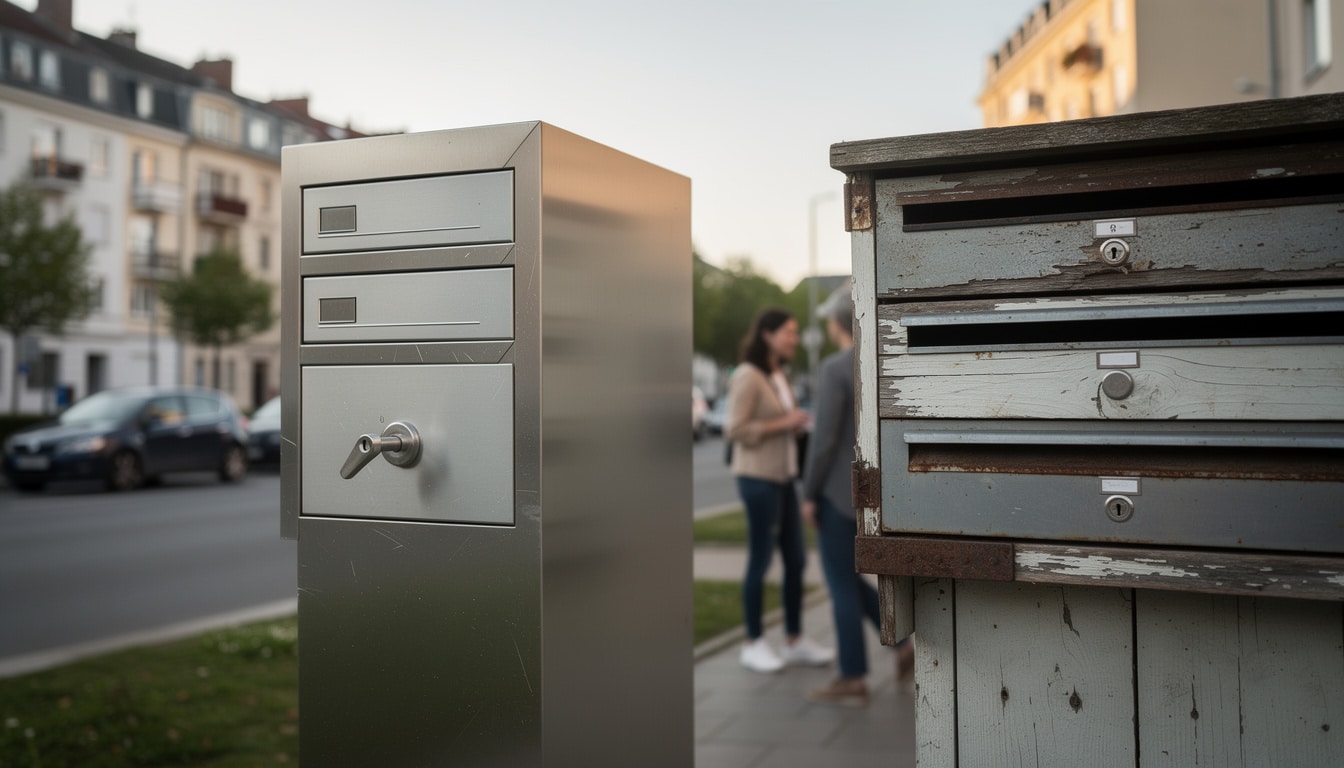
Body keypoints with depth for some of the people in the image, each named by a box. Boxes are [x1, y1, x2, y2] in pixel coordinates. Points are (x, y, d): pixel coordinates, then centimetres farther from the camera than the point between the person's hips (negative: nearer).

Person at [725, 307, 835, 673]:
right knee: (760, 561, 0)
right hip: (758, 478, -8)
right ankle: (753, 644, 12)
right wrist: (783, 423, -17)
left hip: (783, 478, 8)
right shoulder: (747, 376, -12)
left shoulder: (779, 376, 13)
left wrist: (797, 423, 3)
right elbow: (736, 430, -17)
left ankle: (795, 641, 19)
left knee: (796, 560, 9)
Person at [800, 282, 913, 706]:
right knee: (846, 579, 21)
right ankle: (903, 643, 14)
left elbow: (824, 439, -19)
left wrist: (809, 494, -10)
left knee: (843, 586, 2)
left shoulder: (834, 369, -16)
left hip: (839, 492, -8)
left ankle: (853, 682, 10)